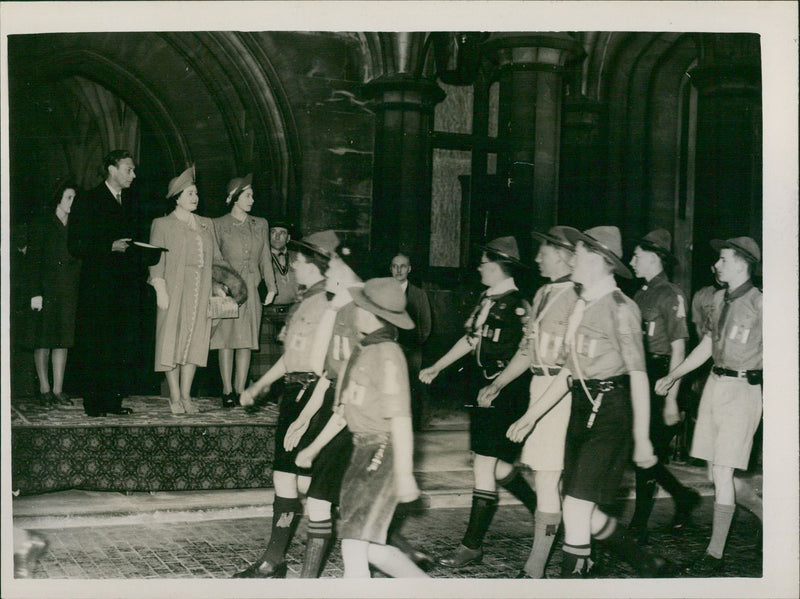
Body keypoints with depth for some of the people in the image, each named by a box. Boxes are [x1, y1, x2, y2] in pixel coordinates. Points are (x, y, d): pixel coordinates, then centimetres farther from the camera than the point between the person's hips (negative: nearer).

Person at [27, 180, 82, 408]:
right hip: (47, 289, -3)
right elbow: (34, 260, -3)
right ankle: (45, 389, 6)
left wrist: (81, 291, 2)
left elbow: (81, 260, 12)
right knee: (44, 341, -1)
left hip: (70, 292, 4)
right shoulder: (43, 224, 1)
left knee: (63, 340, 2)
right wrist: (35, 292, -11)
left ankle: (58, 390, 6)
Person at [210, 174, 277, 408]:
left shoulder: (260, 224, 13)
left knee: (246, 342, 2)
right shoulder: (219, 225, 3)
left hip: (251, 290, 3)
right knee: (226, 340, -3)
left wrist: (271, 286, 7)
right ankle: (227, 391, 0)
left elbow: (265, 259, 15)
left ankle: (240, 391, 5)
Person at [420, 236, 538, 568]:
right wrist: (436, 368, 25)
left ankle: (473, 546, 5)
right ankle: (541, 510, 36)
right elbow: (471, 338, 21)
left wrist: (496, 386, -19)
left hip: (507, 392, -8)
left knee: (484, 466, -5)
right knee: (496, 466, 15)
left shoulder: (518, 305, -15)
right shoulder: (486, 299, 10)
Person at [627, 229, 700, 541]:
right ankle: (684, 497, 29)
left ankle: (639, 528, 6)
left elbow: (678, 350, -13)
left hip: (658, 379, -8)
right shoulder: (640, 296, 15)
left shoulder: (671, 295, -10)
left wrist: (671, 399, -16)